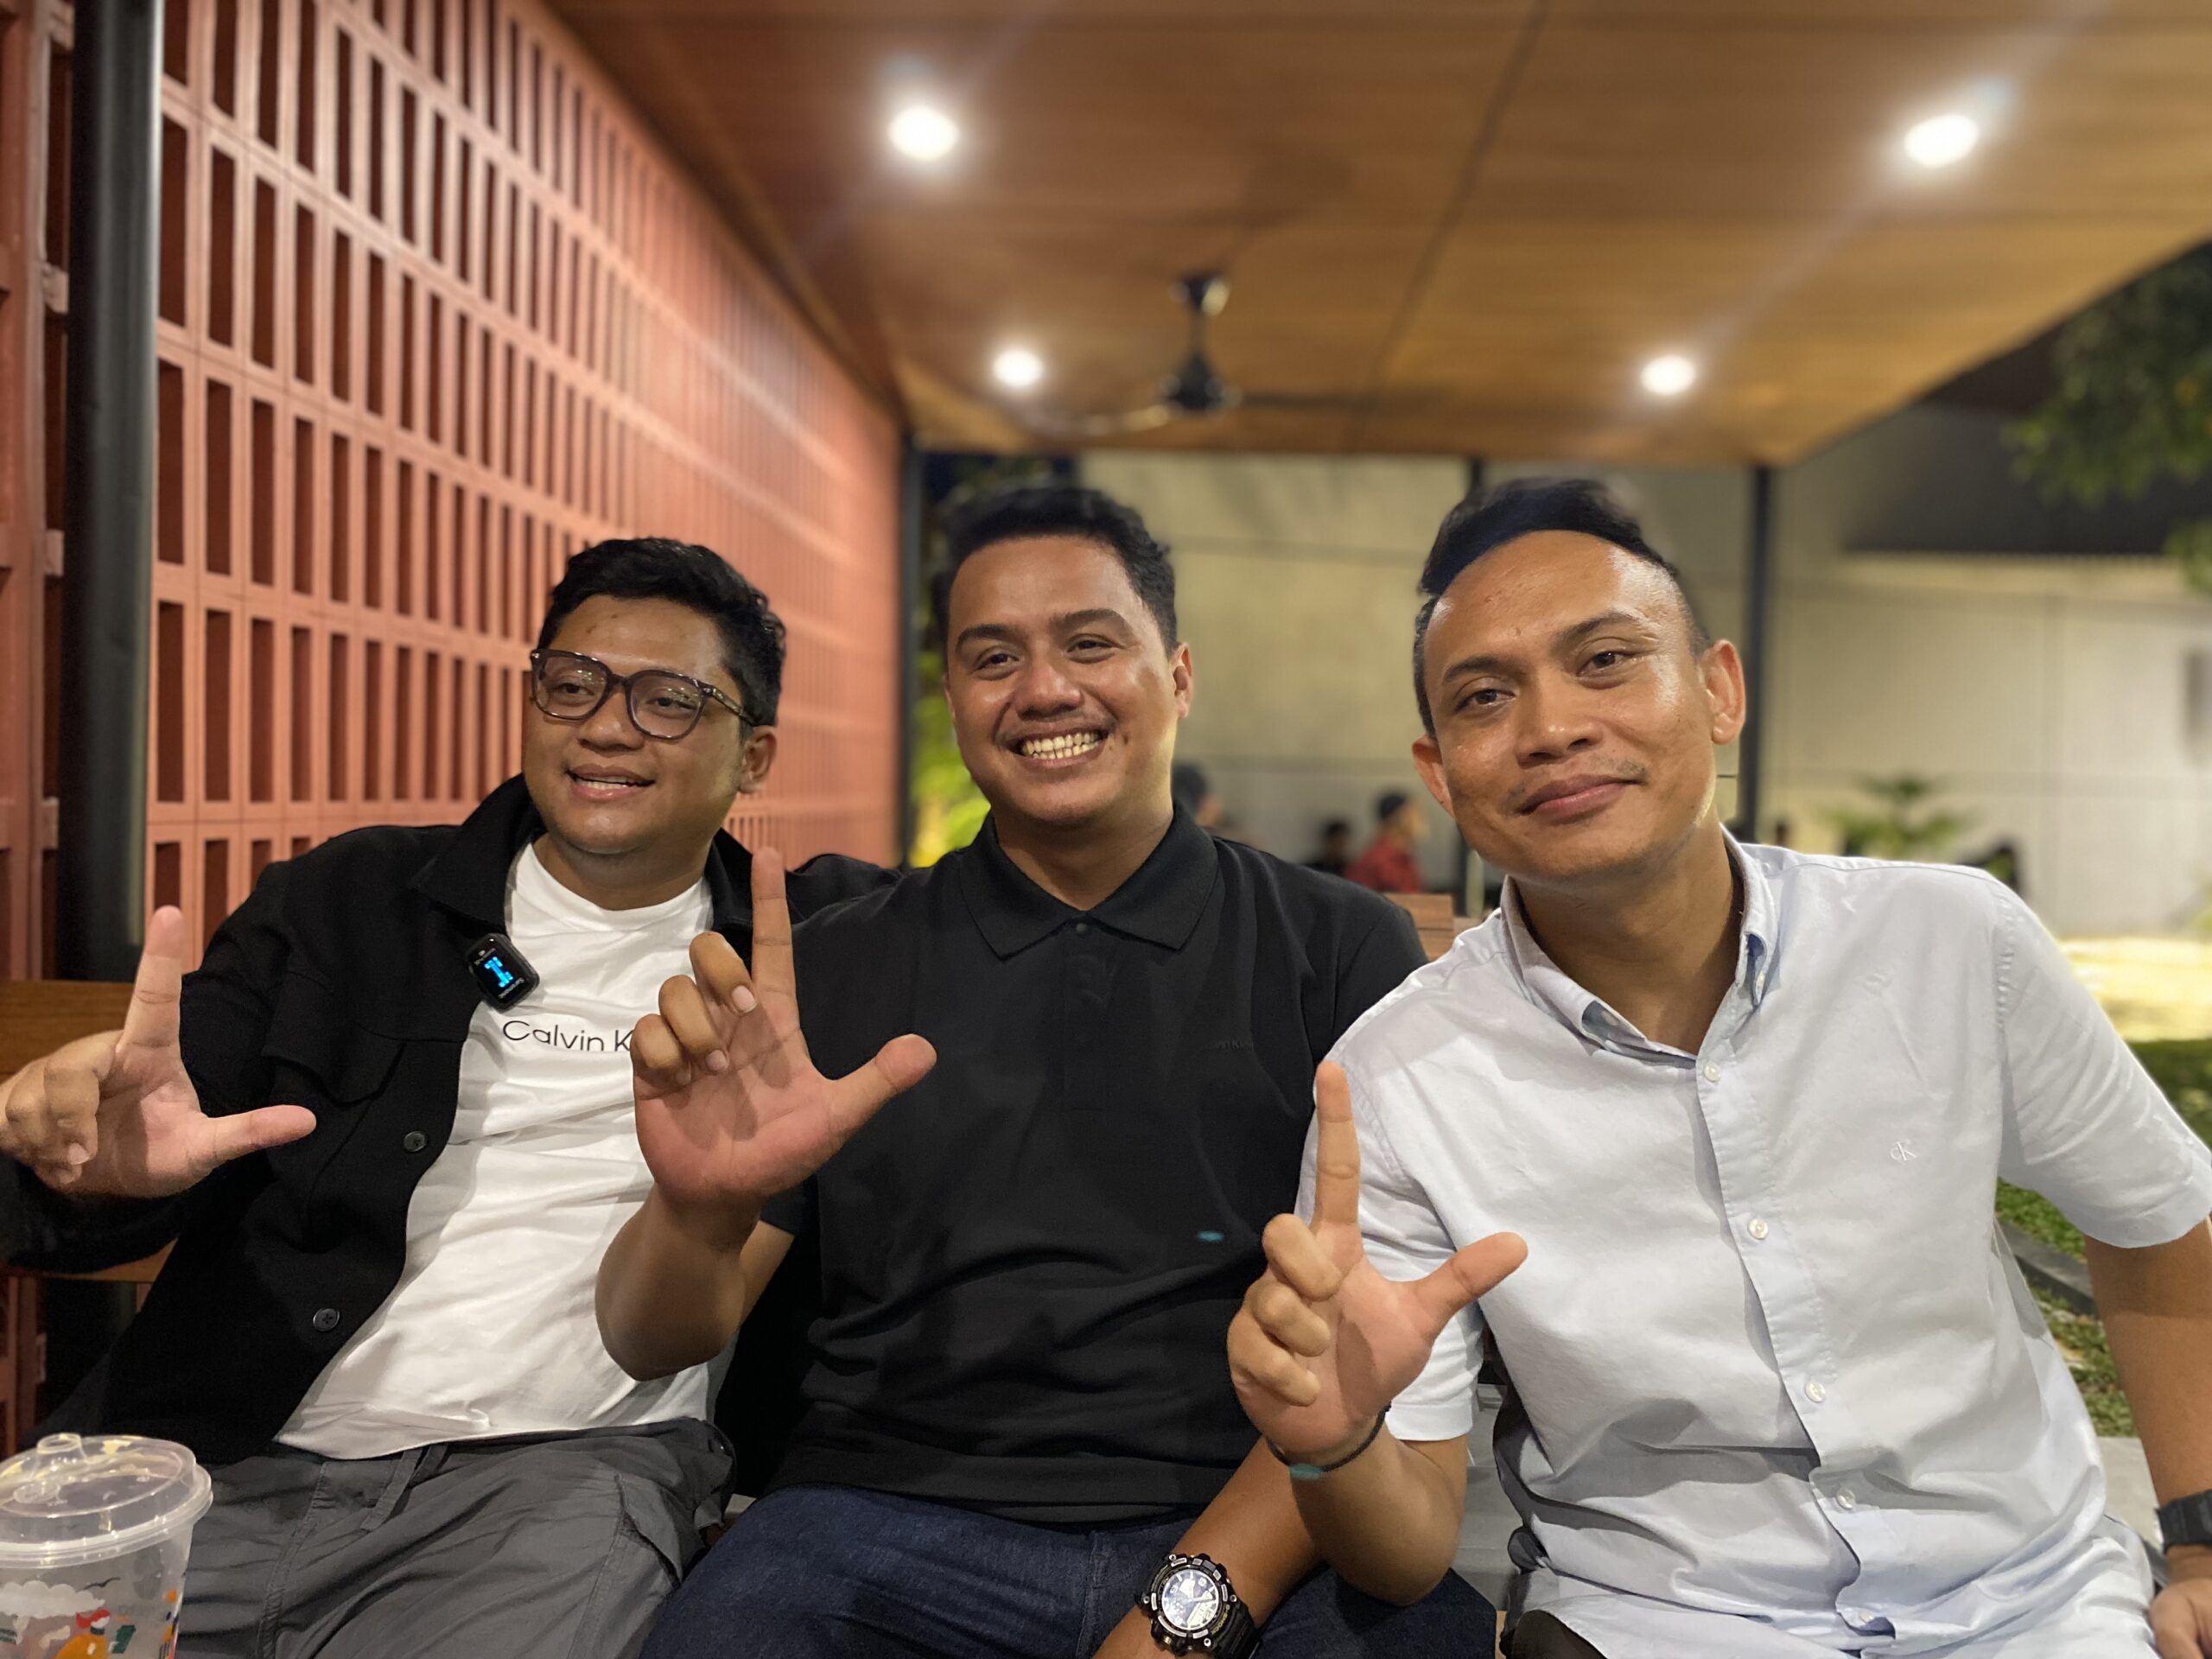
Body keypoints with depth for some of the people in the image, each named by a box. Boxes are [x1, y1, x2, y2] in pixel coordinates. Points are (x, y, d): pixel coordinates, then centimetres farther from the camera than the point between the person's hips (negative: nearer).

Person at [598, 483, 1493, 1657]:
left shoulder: (1343, 950, 4)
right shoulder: (839, 968, 8)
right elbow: (653, 1344, 5)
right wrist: (702, 1208, -18)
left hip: (1270, 1543, 1)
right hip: (897, 1522, 0)